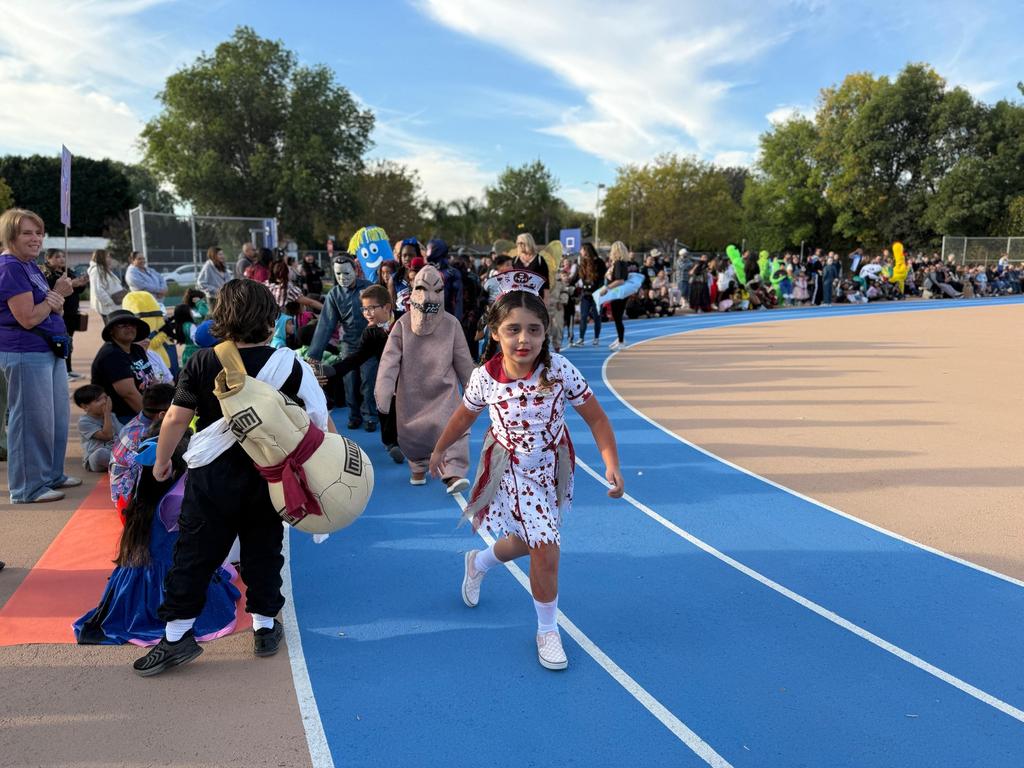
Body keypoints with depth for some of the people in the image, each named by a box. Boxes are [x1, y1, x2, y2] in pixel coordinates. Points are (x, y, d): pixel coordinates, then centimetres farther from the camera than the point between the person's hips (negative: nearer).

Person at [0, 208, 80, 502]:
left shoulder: (30, 265, 13)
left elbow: (50, 309, 19)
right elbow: (28, 318, -20)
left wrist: (59, 295, -3)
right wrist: (56, 295, -9)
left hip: (50, 351, 10)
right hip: (25, 354, -10)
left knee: (59, 416, 17)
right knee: (33, 420, -3)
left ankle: (52, 475, 30)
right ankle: (29, 488, 7)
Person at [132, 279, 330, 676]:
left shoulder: (201, 364, -6)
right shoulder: (289, 365, -7)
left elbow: (176, 418, -6)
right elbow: (319, 421, -5)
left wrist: (162, 460, 8)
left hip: (211, 477, -1)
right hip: (267, 476, 1)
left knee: (194, 554, 8)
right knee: (263, 551, 15)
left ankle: (177, 635, 12)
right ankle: (265, 628, 24)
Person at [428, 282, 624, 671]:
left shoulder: (560, 369, -22)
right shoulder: (485, 378, -19)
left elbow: (596, 419, -15)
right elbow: (463, 417, 1)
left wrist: (611, 463, -27)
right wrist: (439, 450, 15)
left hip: (552, 466, 3)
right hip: (511, 469, -2)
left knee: (529, 541, 19)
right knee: (546, 549, -10)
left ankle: (478, 562, 53)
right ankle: (547, 631, 15)